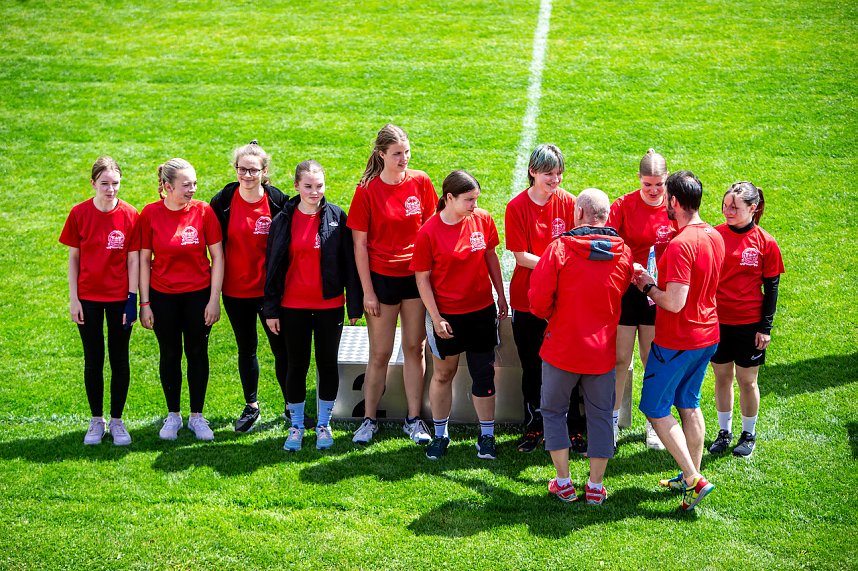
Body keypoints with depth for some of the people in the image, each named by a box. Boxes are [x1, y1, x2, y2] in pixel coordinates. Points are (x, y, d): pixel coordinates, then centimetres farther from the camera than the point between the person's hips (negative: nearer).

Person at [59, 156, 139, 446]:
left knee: (120, 361, 7)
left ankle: (117, 421, 19)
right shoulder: (79, 214, -5)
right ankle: (97, 421, 21)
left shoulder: (130, 215, -7)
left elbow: (133, 259, -3)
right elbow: (73, 257, 0)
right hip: (88, 298, 0)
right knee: (93, 361, 8)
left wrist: (132, 298, -7)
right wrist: (73, 298, -3)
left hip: (119, 297, 0)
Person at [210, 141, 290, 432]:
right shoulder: (223, 201, -5)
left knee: (282, 348, 3)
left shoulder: (279, 201, -7)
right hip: (236, 290, 1)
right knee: (246, 348, 14)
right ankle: (251, 406, 29)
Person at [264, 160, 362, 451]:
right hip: (293, 307, 0)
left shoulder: (337, 217, -3)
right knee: (297, 365, 8)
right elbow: (273, 266, 3)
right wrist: (271, 309, 1)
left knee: (327, 364, 8)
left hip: (329, 306, 0)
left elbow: (349, 263, -1)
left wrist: (354, 304, -2)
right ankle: (296, 426, 20)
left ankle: (324, 424, 22)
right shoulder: (283, 220, -1)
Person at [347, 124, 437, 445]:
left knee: (415, 348, 9)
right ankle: (369, 420, 18)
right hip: (382, 278, -2)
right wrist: (367, 292, -8)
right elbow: (360, 244, -6)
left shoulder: (420, 182, -1)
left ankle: (414, 419, 18)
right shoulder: (367, 190, -9)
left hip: (416, 276, 2)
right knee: (380, 353, 5)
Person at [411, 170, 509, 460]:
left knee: (484, 375, 8)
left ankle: (486, 436, 20)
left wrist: (501, 295, 11)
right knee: (443, 375, 13)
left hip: (482, 311, 2)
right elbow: (422, 278, -9)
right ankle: (440, 434, 29)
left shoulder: (482, 219, -5)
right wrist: (436, 318, -11)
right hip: (447, 316, -2)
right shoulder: (428, 232, -15)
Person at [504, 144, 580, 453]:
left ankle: (570, 428, 19)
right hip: (528, 298, -1)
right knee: (532, 367, 10)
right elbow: (521, 256, -10)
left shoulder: (568, 203, -3)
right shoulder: (517, 207, -7)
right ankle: (534, 428, 24)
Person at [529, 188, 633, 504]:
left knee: (554, 411, 14)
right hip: (603, 349, 3)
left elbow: (539, 300, -15)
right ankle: (596, 486, 19)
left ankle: (563, 483, 15)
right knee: (600, 416, 14)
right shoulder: (623, 253, -4)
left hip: (562, 347, -3)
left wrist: (550, 316, 6)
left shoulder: (559, 249, -15)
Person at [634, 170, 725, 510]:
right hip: (707, 334, 9)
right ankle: (691, 476, 27)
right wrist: (658, 283, 14)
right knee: (689, 405, 19)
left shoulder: (680, 245, -26)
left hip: (677, 342, -9)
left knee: (655, 409, 3)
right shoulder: (714, 236, 3)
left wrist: (648, 287, -10)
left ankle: (694, 479, -1)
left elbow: (674, 302, -28)